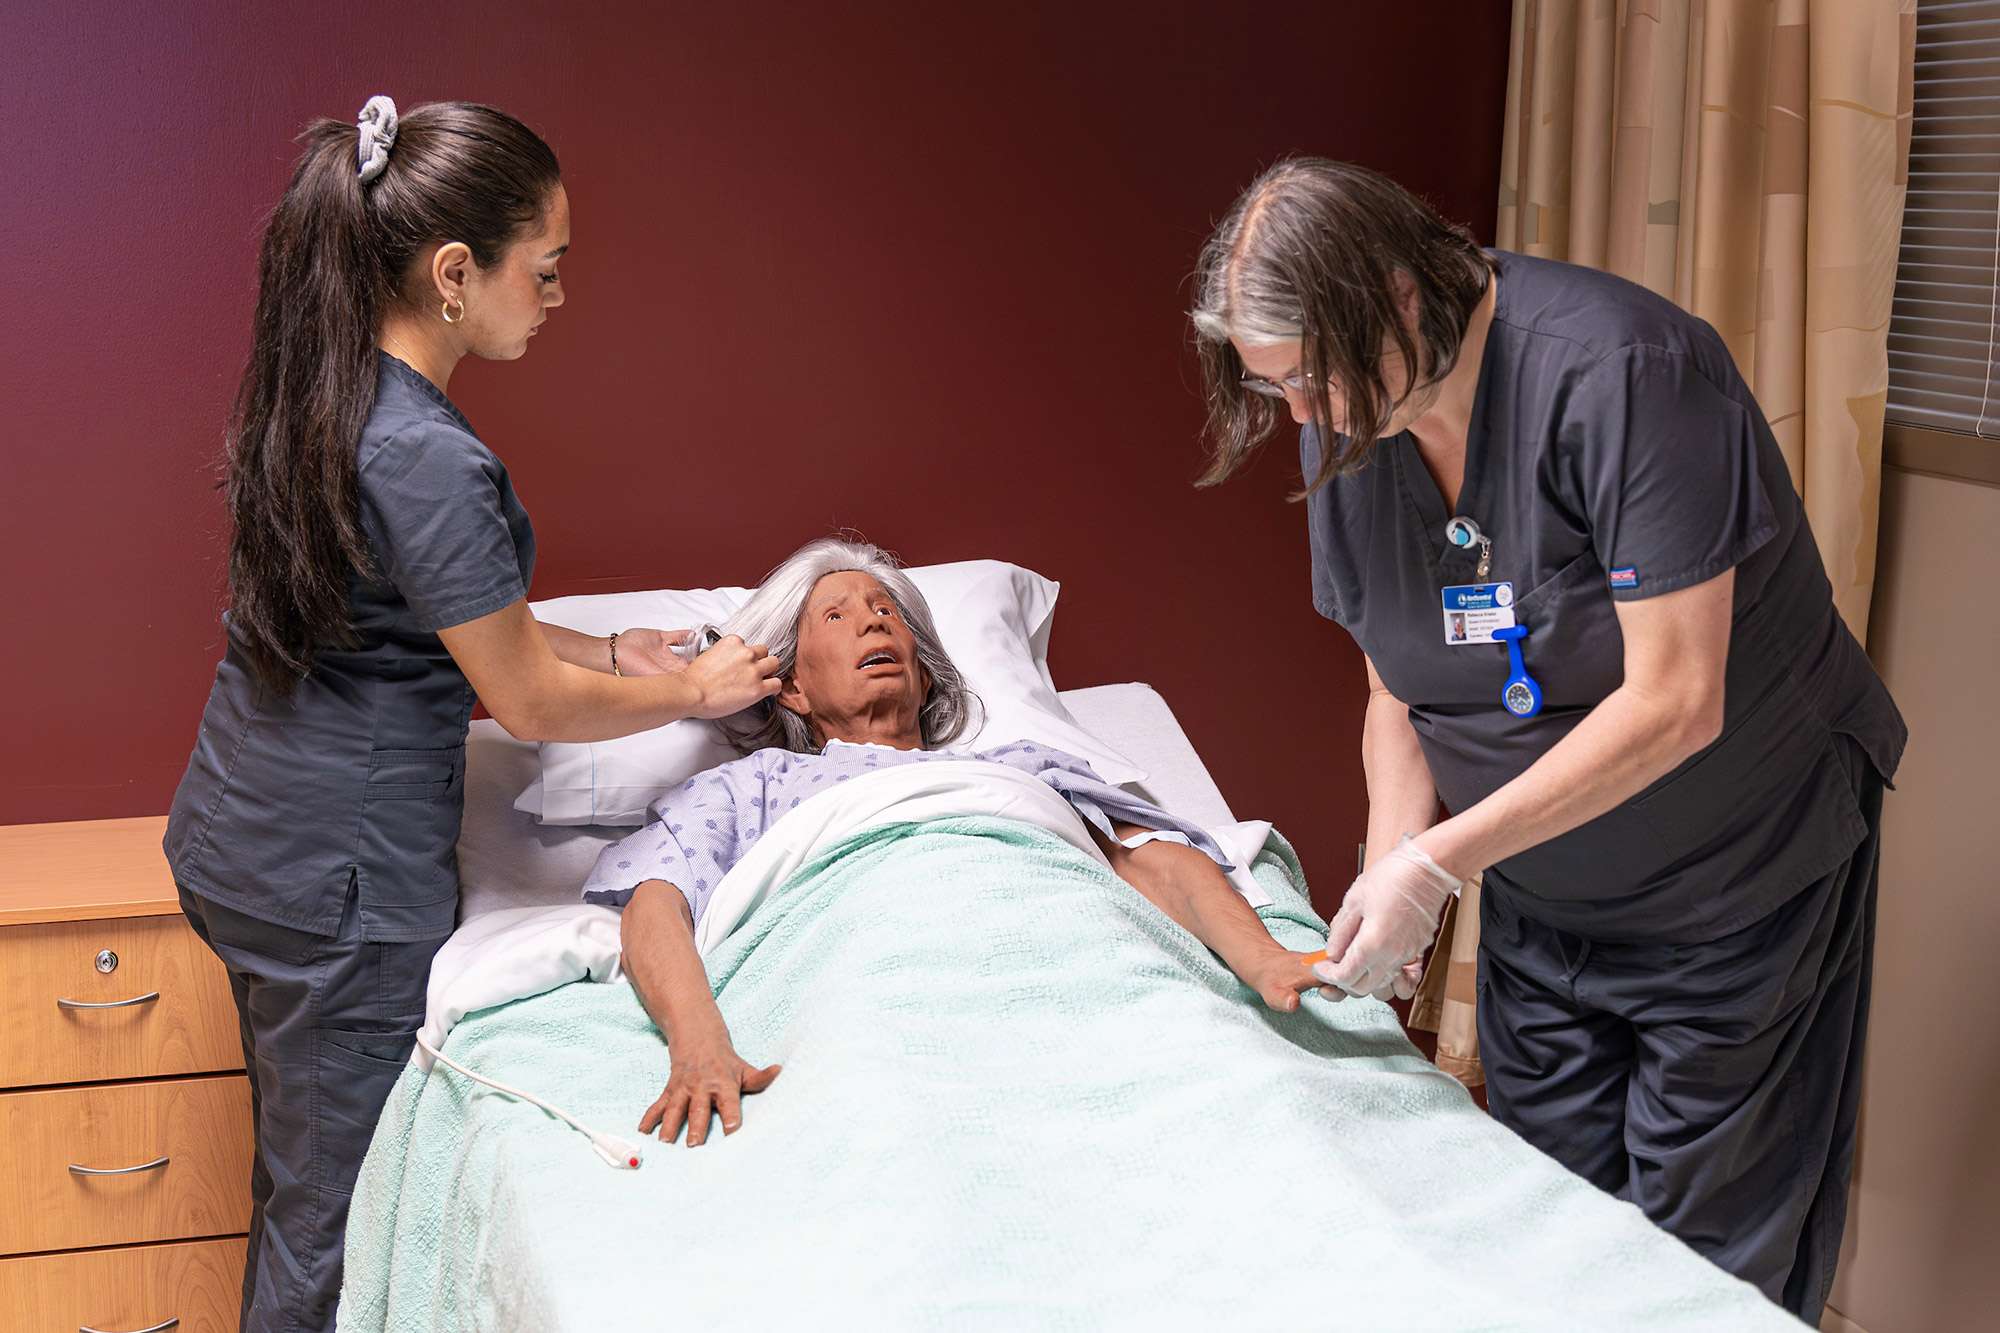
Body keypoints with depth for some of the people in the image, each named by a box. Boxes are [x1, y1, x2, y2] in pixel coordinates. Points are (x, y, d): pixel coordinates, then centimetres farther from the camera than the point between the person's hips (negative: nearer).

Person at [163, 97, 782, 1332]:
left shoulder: (315, 392, 4)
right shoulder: (427, 458, -25)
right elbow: (531, 702, -15)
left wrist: (614, 651, 15)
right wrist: (695, 691, 0)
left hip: (233, 844, 10)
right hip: (342, 884, -9)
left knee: (297, 1189, 23)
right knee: (338, 1228, 5)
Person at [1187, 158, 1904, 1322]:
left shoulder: (1618, 370, -26)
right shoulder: (1346, 435, -5)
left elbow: (1673, 703, -28)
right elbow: (1398, 695, 4)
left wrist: (1437, 861, -27)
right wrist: (1390, 868, -14)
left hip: (1735, 886, -6)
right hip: (1540, 896, 6)